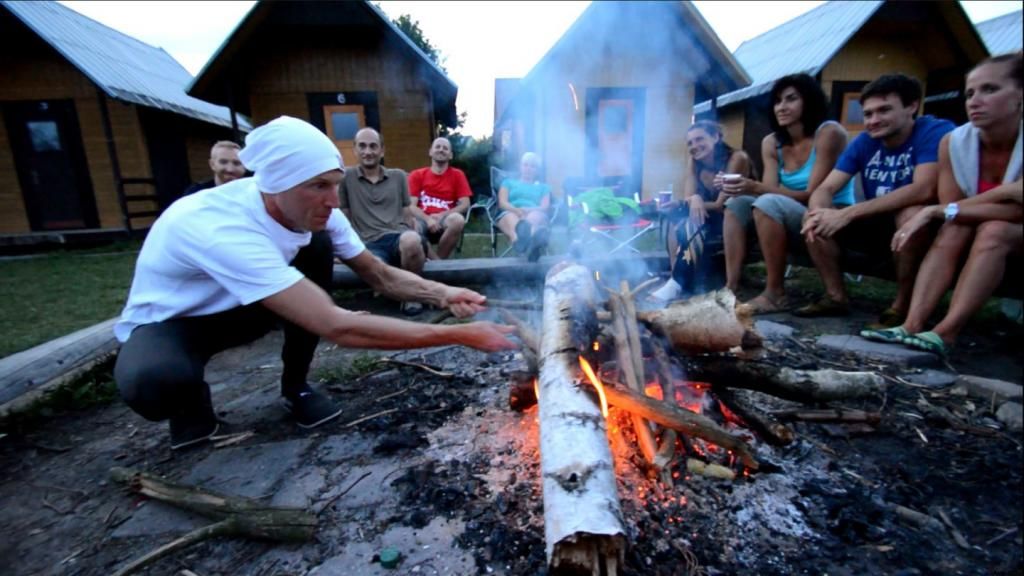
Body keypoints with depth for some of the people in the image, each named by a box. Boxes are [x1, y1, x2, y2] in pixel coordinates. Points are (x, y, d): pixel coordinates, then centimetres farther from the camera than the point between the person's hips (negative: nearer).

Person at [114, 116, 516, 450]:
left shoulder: (313, 211, -19)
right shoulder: (223, 229, -41)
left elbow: (382, 277, -10)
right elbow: (339, 328, -47)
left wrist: (441, 294, -31)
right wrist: (461, 335, -46)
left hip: (234, 312, 6)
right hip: (166, 324, -5)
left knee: (319, 244, -19)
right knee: (155, 383, -40)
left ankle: (295, 386, -2)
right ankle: (191, 402, 1)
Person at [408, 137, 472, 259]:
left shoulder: (457, 175, 13)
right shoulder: (417, 175, 13)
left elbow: (465, 205, 4)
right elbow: (411, 206, 2)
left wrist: (441, 215, -11)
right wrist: (428, 219, -18)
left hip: (445, 221, 1)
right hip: (423, 220, 0)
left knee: (457, 219, -35)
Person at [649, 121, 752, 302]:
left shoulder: (737, 158, -15)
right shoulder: (694, 162, 2)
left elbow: (722, 205, -21)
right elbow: (688, 200, -10)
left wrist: (699, 202, -32)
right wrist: (694, 200, -32)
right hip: (709, 221, 6)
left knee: (692, 227, -31)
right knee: (677, 226, -23)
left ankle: (678, 284, -32)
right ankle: (680, 282, -30)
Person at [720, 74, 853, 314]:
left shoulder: (829, 133, -13)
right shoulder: (771, 143, 4)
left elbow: (813, 195, -20)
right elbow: (771, 190, -5)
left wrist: (757, 188, -33)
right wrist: (748, 188, -29)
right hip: (792, 217, 6)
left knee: (769, 203, -30)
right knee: (737, 202, -11)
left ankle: (775, 293, -24)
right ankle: (731, 286, -19)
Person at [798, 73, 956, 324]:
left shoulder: (936, 132, -15)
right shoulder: (864, 142, -1)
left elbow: (924, 190, -31)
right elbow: (825, 189, -9)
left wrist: (848, 213, -36)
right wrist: (818, 213, -33)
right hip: (880, 228, 5)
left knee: (912, 213, -37)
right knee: (814, 217, -11)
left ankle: (903, 304, -19)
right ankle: (836, 297, -6)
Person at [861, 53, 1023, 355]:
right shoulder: (954, 142, -11)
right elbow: (951, 209, -12)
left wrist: (938, 211, -29)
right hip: (978, 240, 3)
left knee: (994, 229, -32)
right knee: (955, 228, -28)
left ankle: (945, 333, -40)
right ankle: (912, 325, -40)